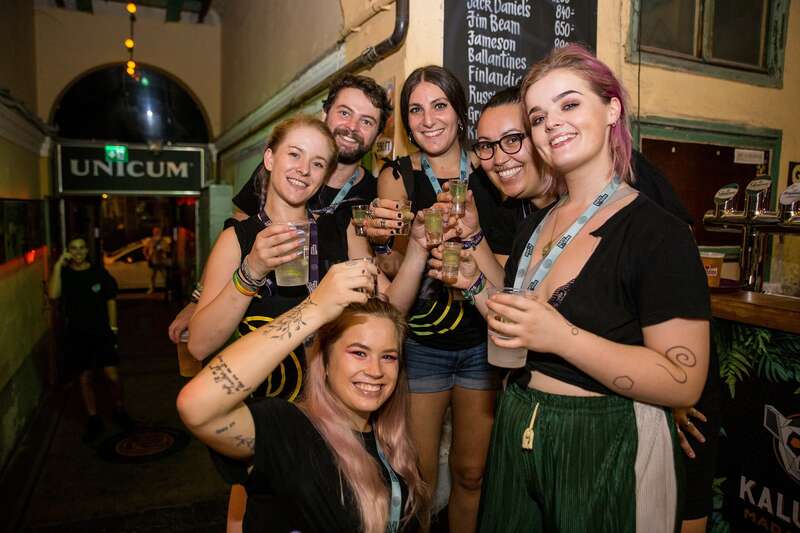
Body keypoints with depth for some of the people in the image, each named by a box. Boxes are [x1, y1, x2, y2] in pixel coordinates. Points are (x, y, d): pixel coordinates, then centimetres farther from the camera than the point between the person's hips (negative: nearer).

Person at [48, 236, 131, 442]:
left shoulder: (99, 272, 1)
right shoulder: (63, 274, 0)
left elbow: (111, 301, 5)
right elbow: (53, 294, -20)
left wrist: (113, 328, 2)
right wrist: (58, 265, -20)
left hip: (102, 332, -1)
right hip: (77, 335, 1)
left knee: (112, 376, -4)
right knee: (84, 378, 9)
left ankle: (119, 411, 20)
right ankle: (94, 421, 22)